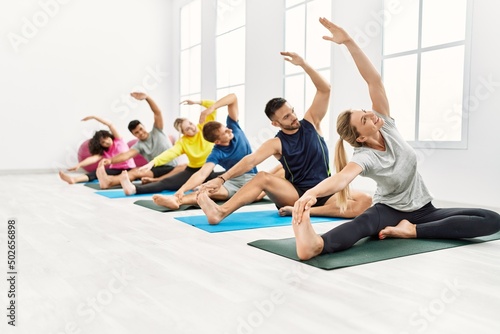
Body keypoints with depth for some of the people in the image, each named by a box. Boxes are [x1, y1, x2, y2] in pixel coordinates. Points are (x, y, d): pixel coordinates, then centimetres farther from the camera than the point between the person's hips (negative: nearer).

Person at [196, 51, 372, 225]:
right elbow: (250, 160, -17)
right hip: (296, 194, -1)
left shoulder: (311, 123, 3)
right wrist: (222, 178, -32)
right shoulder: (276, 143, -2)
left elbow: (325, 89, -4)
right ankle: (220, 212, -40)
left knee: (364, 201, -27)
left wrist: (303, 64, -16)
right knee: (262, 177, -26)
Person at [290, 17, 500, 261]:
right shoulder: (364, 157, -23)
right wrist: (312, 192, -70)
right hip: (390, 211, -6)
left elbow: (374, 80, -19)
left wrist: (348, 41, -27)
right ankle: (315, 244, -68)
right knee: (366, 221, -42)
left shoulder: (385, 126, -10)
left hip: (423, 210, 6)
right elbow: (342, 177, -47)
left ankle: (412, 230, -23)